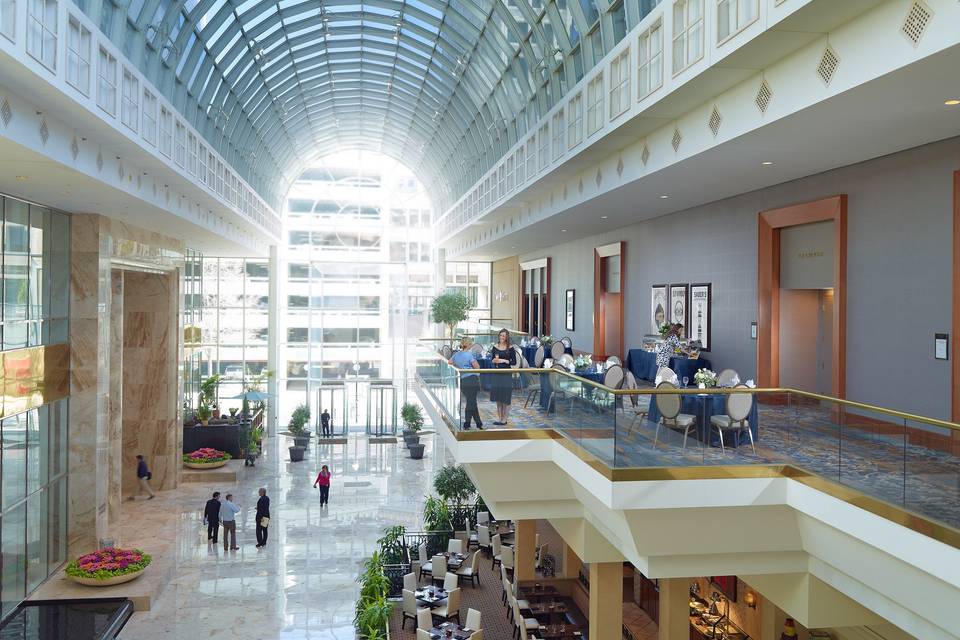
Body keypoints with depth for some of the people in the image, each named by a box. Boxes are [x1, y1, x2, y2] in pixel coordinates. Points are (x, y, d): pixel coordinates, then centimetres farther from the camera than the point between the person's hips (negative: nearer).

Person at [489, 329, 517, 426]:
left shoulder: (510, 348, -3)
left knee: (505, 398, -1)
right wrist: (494, 360, -7)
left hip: (506, 375, -4)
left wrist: (504, 360, -15)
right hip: (497, 374, 4)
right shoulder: (495, 347, 7)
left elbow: (514, 362, -3)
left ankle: (504, 419, 7)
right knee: (498, 398, 9)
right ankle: (499, 418, 19)